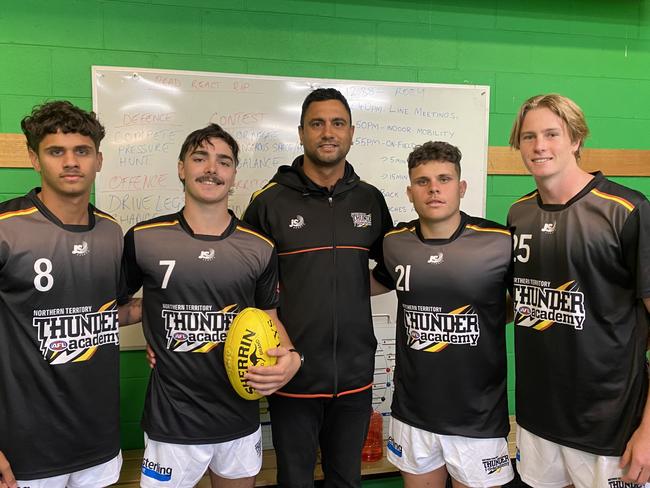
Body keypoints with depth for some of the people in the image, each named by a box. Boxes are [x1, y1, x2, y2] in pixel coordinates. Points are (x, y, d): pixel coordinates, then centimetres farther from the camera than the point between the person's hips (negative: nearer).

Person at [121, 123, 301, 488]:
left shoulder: (260, 248, -1)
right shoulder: (143, 239, -4)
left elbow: (269, 318, 8)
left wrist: (291, 357, -10)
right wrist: (155, 309, -8)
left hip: (240, 420, 2)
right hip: (171, 421, -2)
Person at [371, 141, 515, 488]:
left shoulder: (500, 243, -13)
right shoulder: (395, 242, -2)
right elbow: (377, 282, 18)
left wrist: (492, 321, -10)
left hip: (478, 417, -3)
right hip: (411, 412, 3)